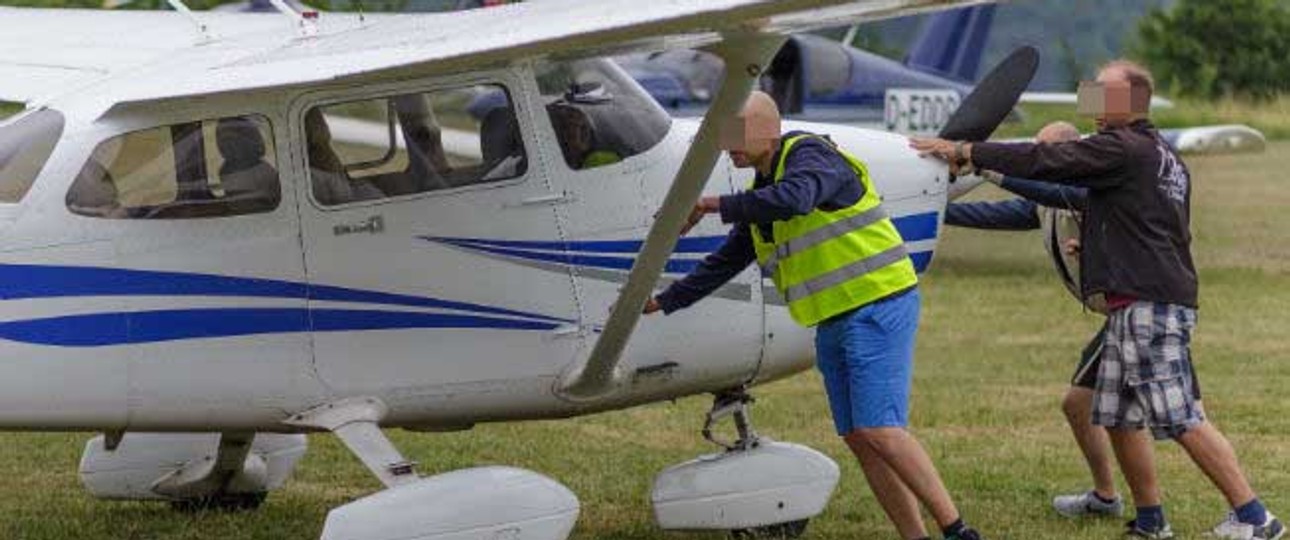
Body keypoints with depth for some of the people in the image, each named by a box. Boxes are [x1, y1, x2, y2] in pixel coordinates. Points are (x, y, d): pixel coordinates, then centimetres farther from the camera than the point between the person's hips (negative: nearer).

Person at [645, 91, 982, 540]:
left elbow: (793, 199, -34)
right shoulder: (762, 196, 17)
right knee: (858, 438, 4)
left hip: (878, 310, -10)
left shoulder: (810, 154, -11)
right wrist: (663, 303, 26)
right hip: (833, 323, 10)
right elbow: (725, 262, 26)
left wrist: (713, 206, -26)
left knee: (879, 431, -18)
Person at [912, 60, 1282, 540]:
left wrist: (965, 152, -11)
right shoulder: (1164, 157, 21)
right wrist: (1094, 246, 33)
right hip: (1132, 307, 10)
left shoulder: (1123, 149, -10)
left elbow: (1044, 162, -16)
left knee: (1183, 420, -11)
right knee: (1117, 417, 12)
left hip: (1149, 305, -10)